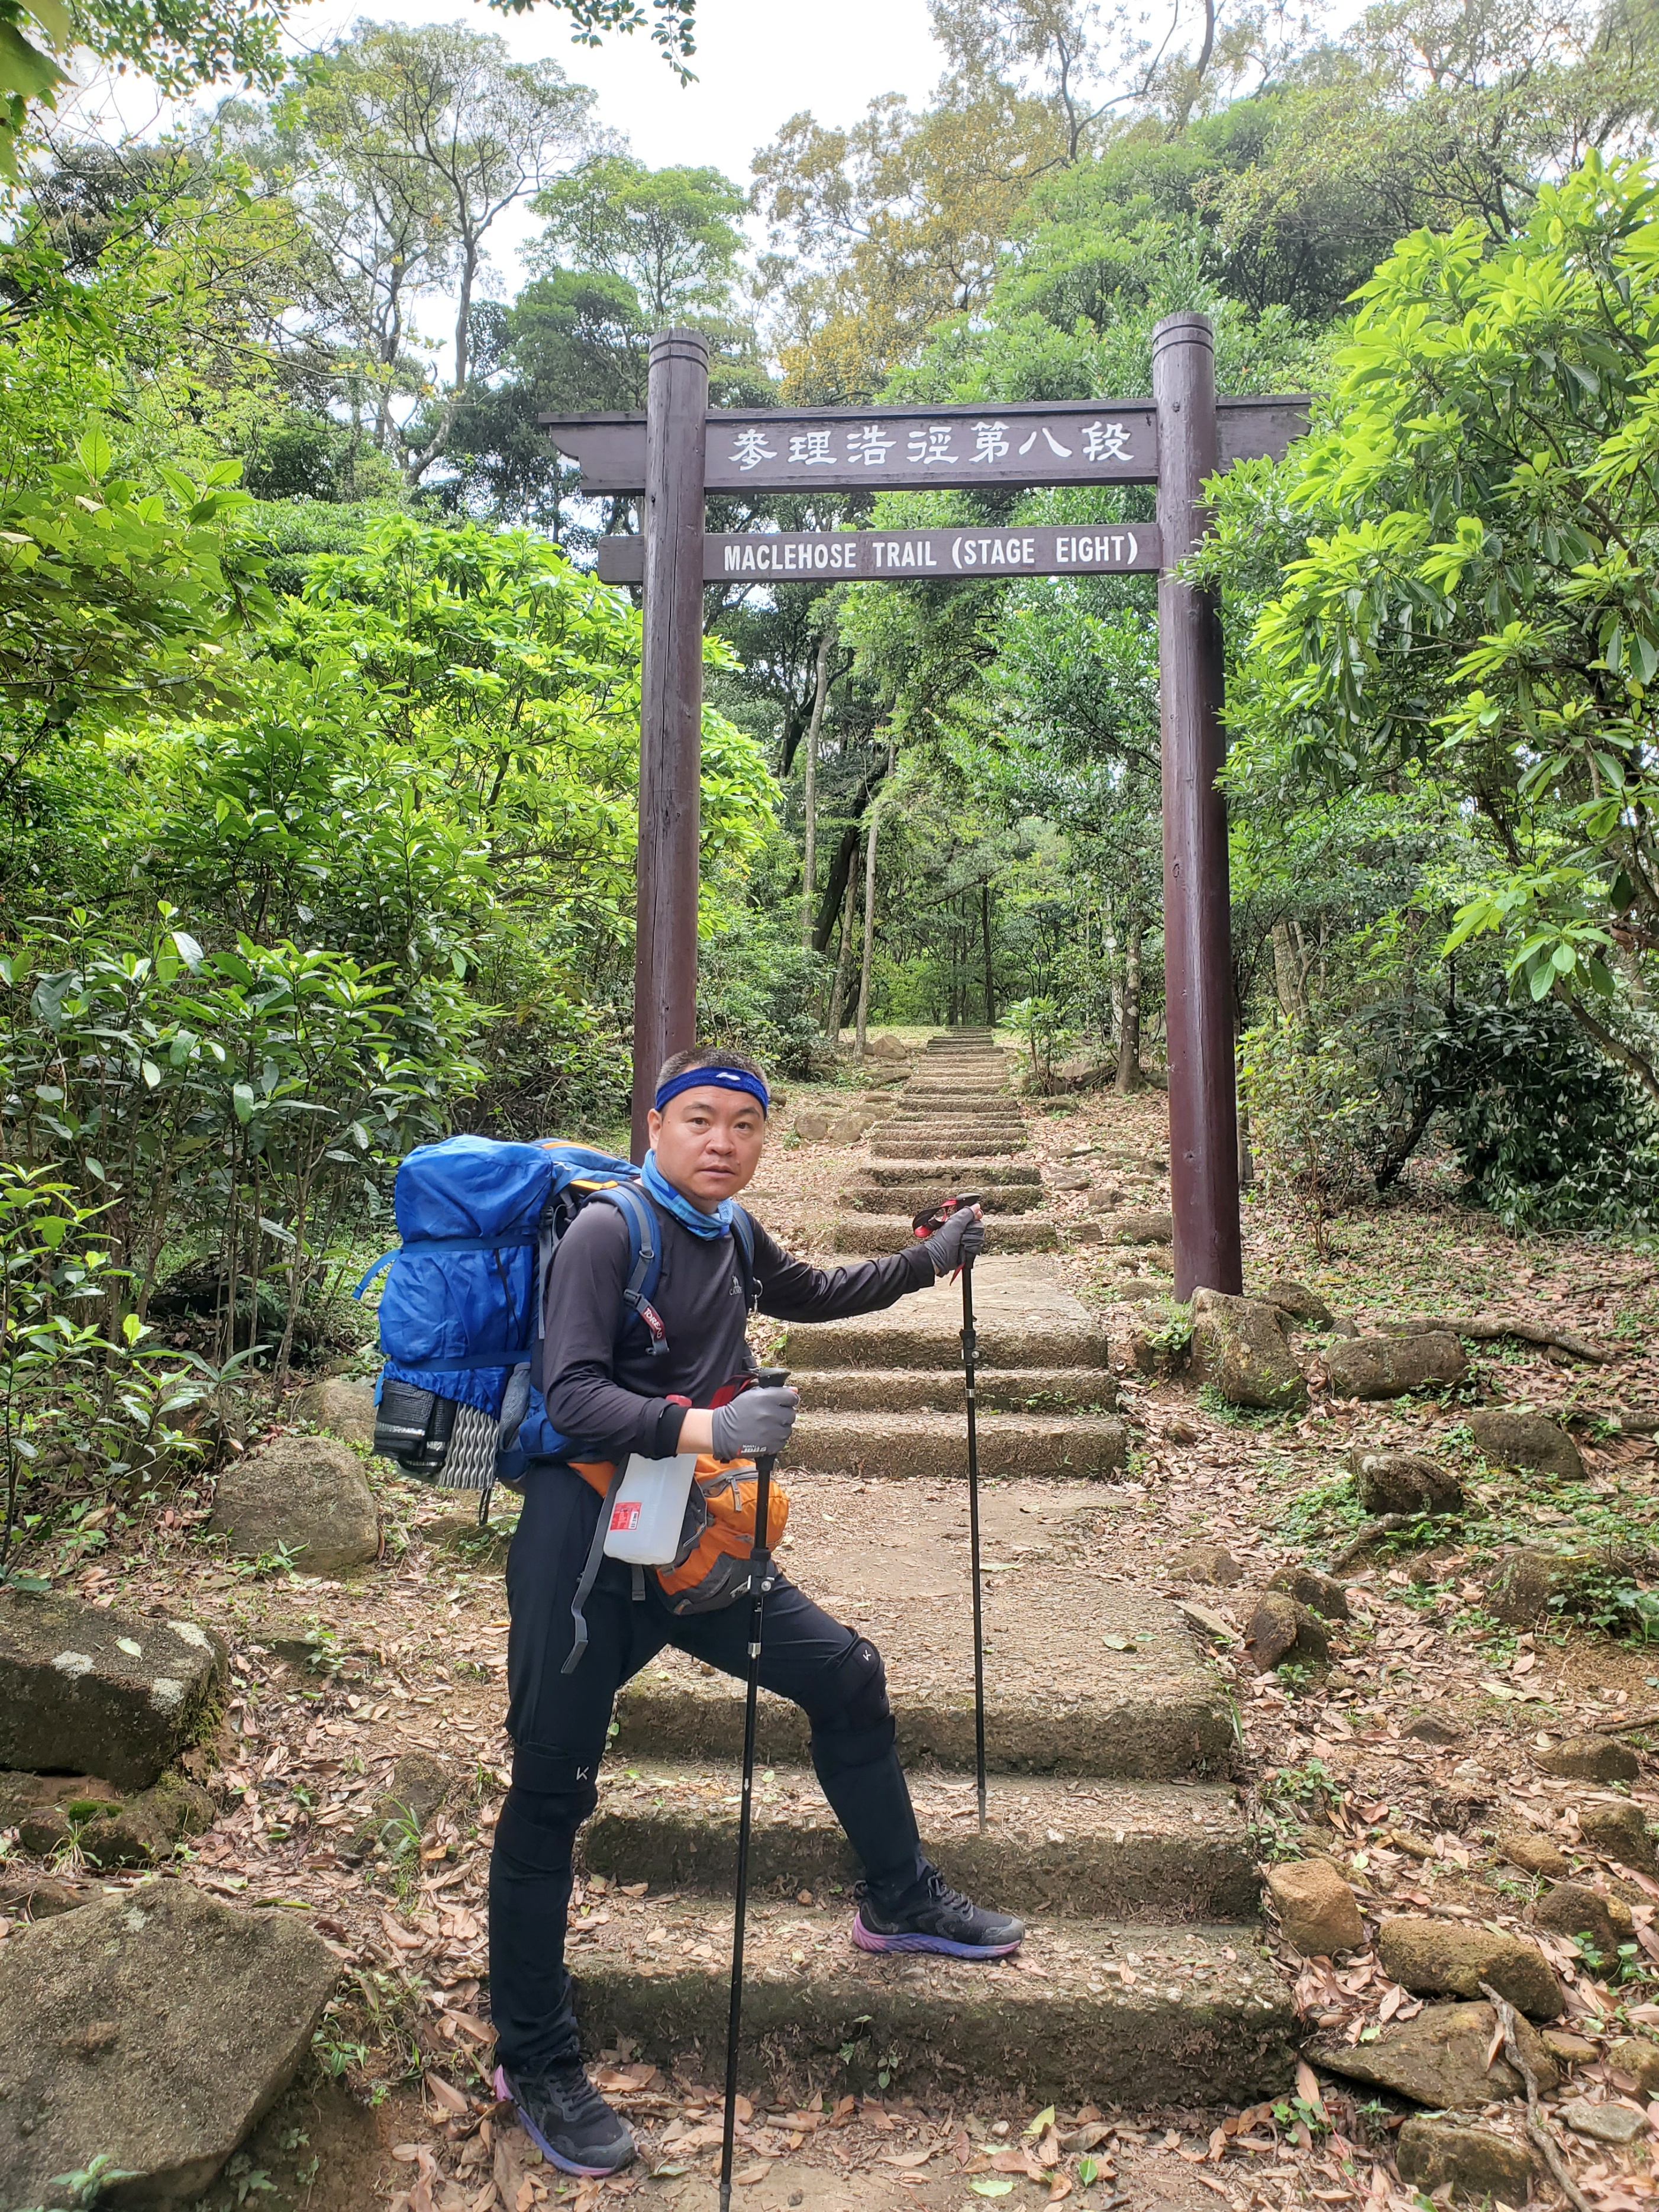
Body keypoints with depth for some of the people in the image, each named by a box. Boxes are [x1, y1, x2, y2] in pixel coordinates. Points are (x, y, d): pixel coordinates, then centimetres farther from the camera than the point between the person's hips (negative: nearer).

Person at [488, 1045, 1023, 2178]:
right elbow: (574, 1395, -24)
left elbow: (816, 1294, 28)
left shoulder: (732, 1238, 7)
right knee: (551, 1789, 0)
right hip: (585, 1540, -7)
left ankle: (901, 1902, 35)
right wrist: (701, 1428, -38)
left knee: (846, 1677, 12)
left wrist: (931, 1261, 29)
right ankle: (534, 2060, 21)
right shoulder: (610, 1231, -15)